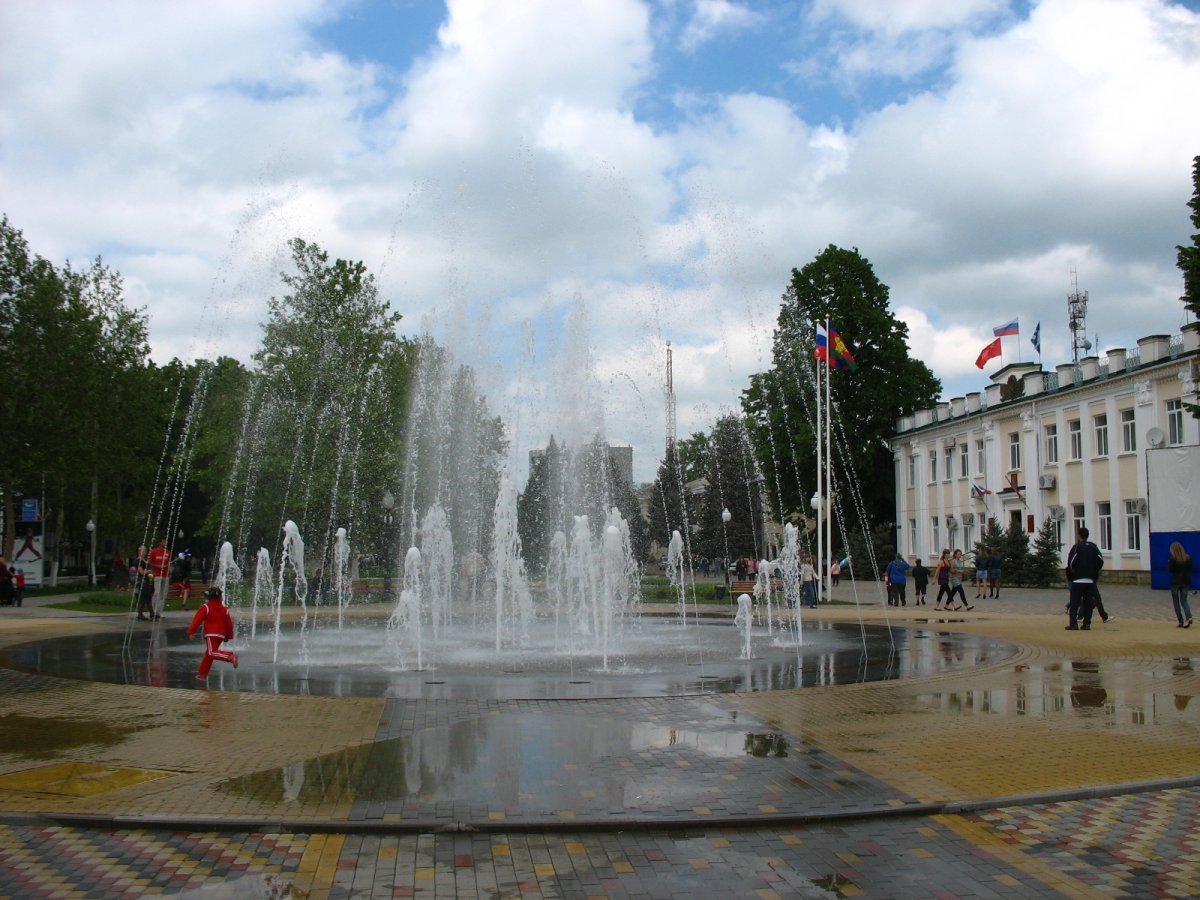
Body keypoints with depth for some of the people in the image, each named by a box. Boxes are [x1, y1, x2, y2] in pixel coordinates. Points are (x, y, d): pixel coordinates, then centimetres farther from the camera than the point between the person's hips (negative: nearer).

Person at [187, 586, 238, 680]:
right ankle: (202, 674, 19)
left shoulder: (205, 607, -3)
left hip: (211, 634, -7)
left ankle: (230, 656, -42)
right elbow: (229, 624, 17)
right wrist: (228, 636, 26)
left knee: (212, 653, -20)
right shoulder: (224, 609, 13)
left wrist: (191, 631, -4)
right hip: (221, 635, 7)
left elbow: (197, 619, -9)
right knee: (208, 655, 15)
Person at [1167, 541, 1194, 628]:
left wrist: (1168, 562, 1)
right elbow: (1190, 569, 7)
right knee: (1184, 601, 11)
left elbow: (1170, 570, -12)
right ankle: (1189, 617, -14)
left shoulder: (1173, 559, -14)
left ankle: (1181, 622, 5)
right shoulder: (1188, 558, 1)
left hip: (1176, 582, -4)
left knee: (1176, 602, 9)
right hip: (1186, 582, 4)